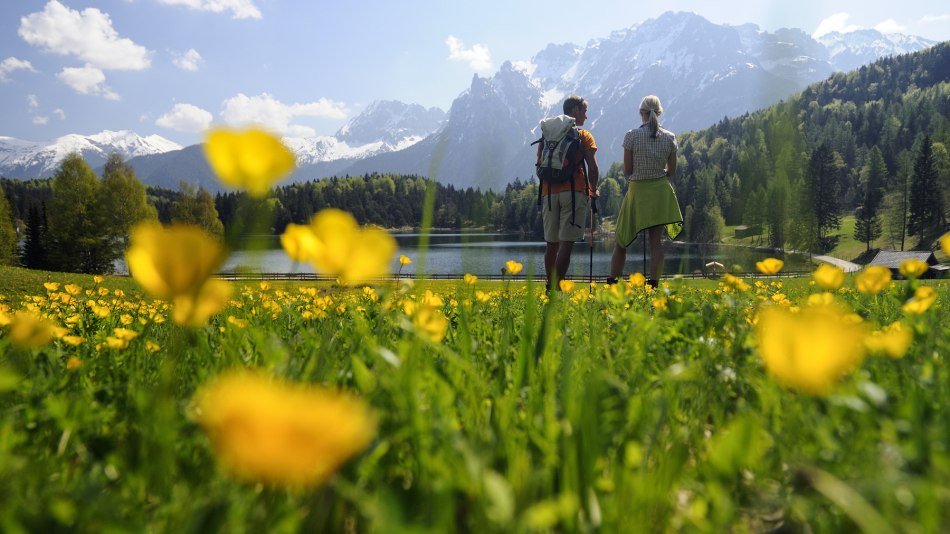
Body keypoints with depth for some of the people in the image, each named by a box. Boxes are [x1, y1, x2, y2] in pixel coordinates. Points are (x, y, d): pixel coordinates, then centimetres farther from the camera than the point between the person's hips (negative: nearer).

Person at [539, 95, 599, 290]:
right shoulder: (583, 136, 3)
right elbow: (593, 168, -4)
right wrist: (593, 190, 11)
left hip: (549, 193, 5)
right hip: (574, 192, -4)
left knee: (552, 242, 10)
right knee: (567, 242, -7)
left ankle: (550, 286, 14)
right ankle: (556, 287, -14)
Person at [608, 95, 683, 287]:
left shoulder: (632, 135, -8)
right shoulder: (670, 137, 0)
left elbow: (627, 170, -5)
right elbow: (671, 171, 6)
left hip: (637, 191, -2)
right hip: (661, 192, 3)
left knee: (621, 241, 6)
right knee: (656, 242, 4)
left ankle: (611, 283, 9)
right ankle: (653, 284, 0)